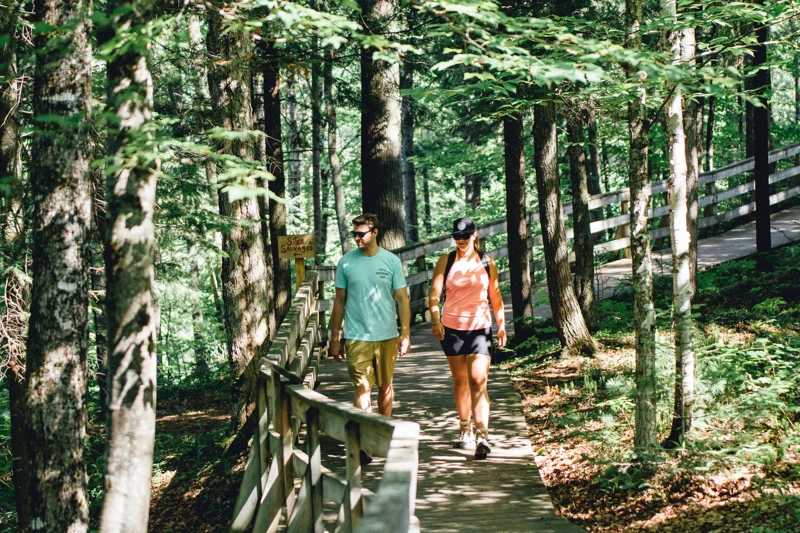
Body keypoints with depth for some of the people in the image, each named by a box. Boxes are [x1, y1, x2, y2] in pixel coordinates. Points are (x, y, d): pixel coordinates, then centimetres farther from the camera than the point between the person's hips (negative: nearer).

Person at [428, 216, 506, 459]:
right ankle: (465, 430, 26)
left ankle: (482, 437, -17)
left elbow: (495, 296, 11)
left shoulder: (487, 262, 4)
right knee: (460, 380, 12)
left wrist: (501, 326, 8)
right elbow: (434, 294, -6)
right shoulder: (445, 262, 2)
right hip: (451, 328, 2)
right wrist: (435, 320, -21)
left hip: (480, 328, -1)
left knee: (478, 381, -13)